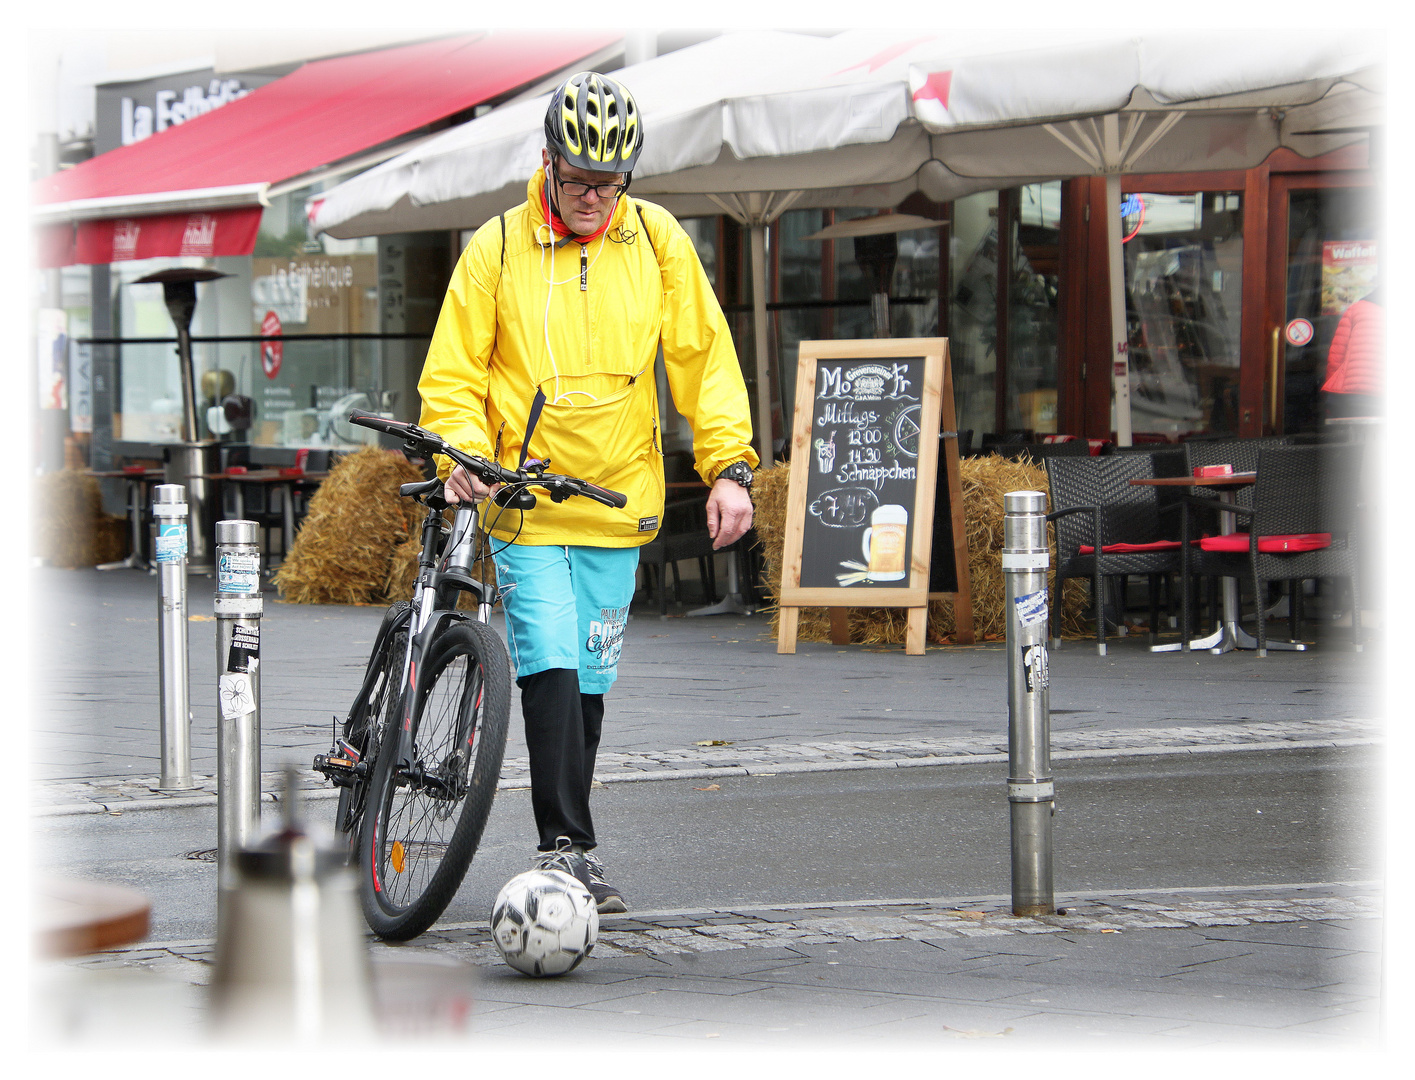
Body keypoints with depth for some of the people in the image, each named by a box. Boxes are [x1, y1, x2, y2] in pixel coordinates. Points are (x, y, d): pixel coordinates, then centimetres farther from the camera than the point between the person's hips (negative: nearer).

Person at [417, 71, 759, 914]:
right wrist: (465, 455, -17)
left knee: (590, 680, 9)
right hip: (524, 500, -3)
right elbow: (453, 374, 0)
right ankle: (567, 846, -13)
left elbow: (705, 357, 6)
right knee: (551, 669, -14)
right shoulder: (497, 249, -4)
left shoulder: (656, 241, 2)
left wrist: (729, 466, -3)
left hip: (618, 501, 3)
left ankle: (572, 848, 20)